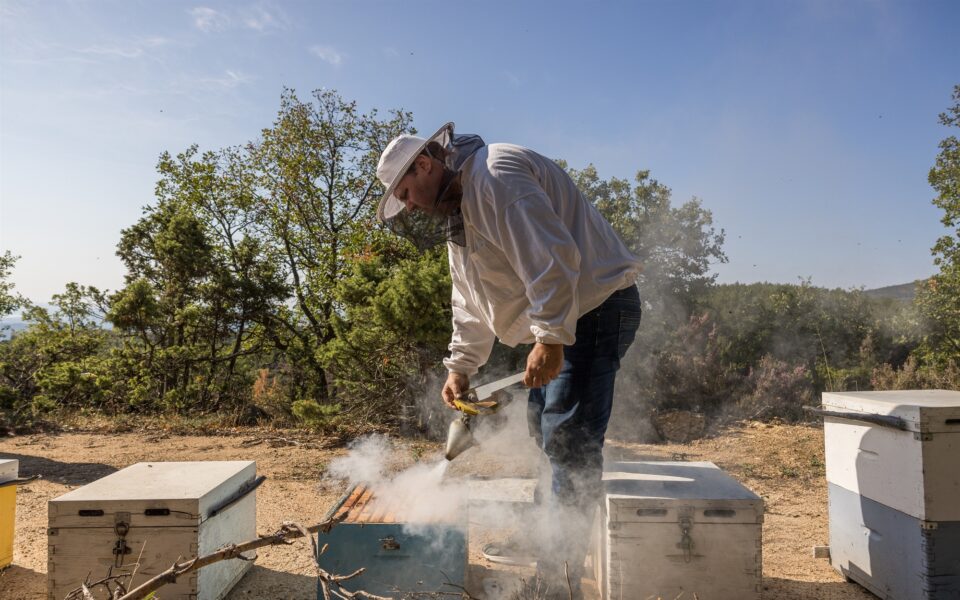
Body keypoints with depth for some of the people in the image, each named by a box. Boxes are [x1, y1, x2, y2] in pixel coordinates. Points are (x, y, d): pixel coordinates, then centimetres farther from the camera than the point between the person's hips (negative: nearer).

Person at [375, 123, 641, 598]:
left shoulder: (496, 175, -16)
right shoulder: (456, 213, 17)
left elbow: (552, 257, -26)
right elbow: (470, 303, 21)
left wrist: (550, 338, -26)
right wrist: (460, 367, 16)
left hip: (595, 305, -11)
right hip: (559, 318, 11)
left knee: (568, 440, -10)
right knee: (543, 423, 16)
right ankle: (560, 539, 31)